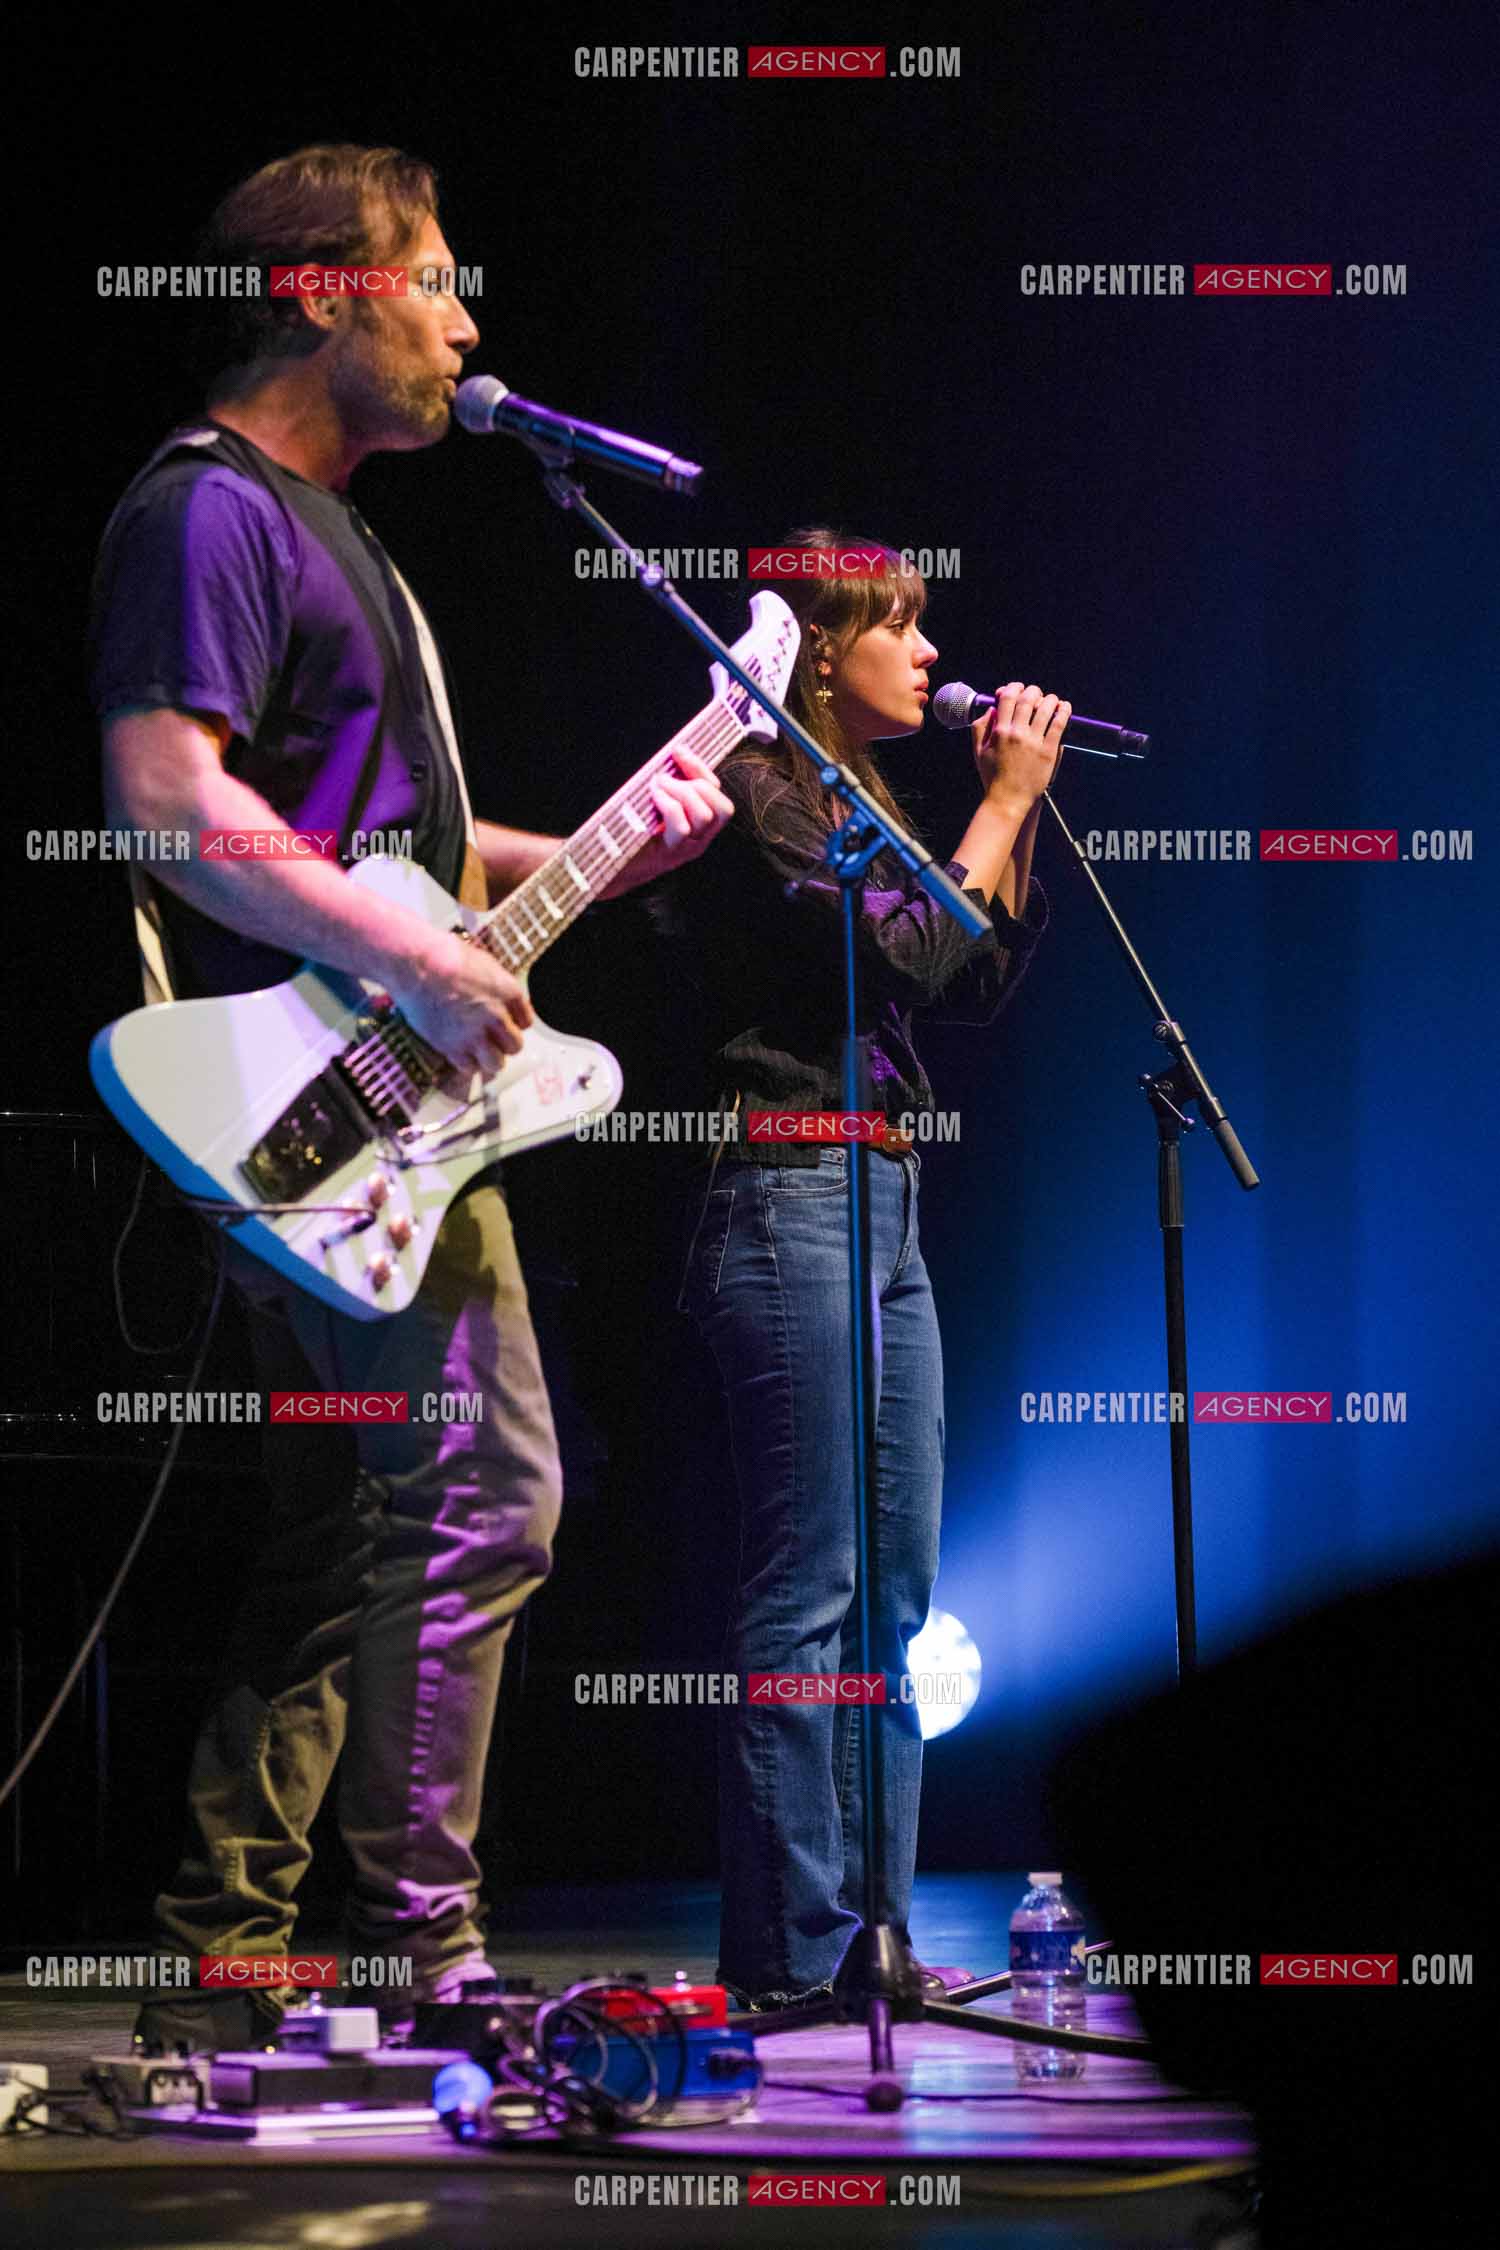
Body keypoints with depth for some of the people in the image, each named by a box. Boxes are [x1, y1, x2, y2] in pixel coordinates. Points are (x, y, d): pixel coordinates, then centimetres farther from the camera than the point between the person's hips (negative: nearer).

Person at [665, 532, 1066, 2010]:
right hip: (789, 1204, -10)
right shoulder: (760, 794, -9)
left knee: (894, 1589, 9)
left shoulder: (854, 804, 19)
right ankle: (788, 1954, -8)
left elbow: (983, 984, 20)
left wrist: (1014, 812, 12)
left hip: (881, 1208, 10)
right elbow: (908, 955, -17)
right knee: (805, 1589, -10)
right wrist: (1002, 802, -7)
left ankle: (869, 1931, 12)